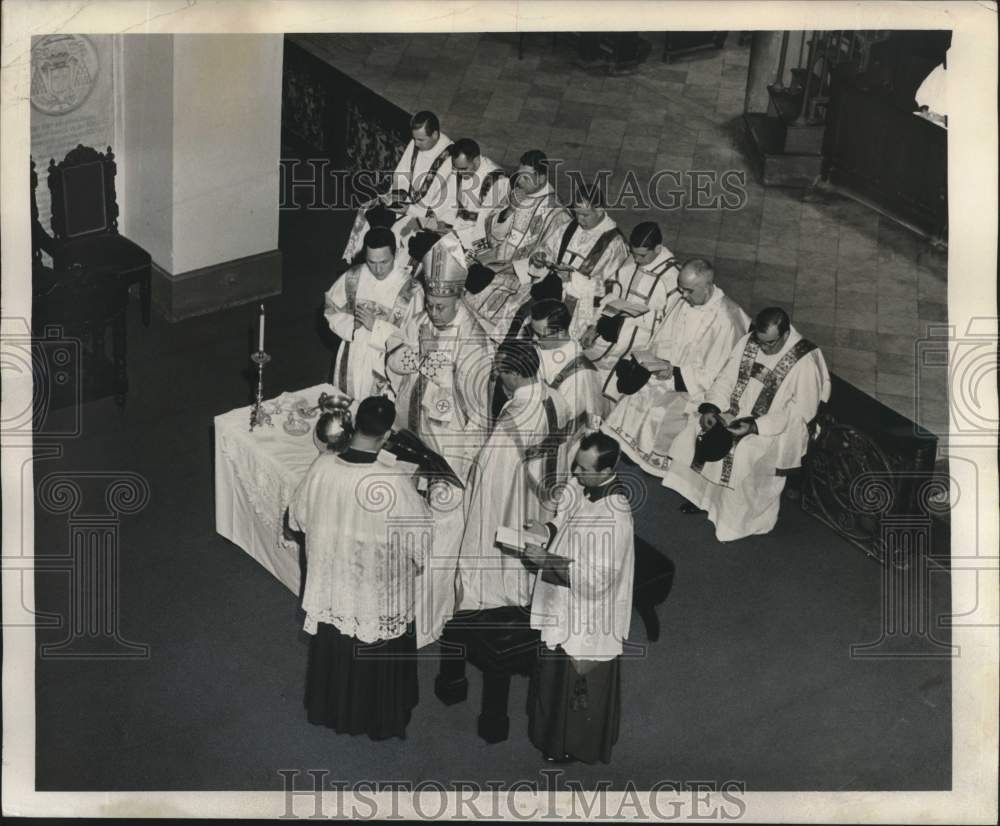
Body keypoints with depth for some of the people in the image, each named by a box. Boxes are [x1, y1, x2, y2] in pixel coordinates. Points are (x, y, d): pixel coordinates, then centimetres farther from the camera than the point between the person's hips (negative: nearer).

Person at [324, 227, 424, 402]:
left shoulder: (411, 290, -18)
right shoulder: (353, 277, -5)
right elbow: (331, 310, 7)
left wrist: (376, 326, -23)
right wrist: (351, 322, -12)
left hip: (384, 367, -4)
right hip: (352, 360, 4)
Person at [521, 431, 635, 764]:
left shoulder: (615, 515, -31)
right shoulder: (583, 489, -6)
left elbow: (599, 576, -30)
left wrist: (548, 561, -28)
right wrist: (544, 530, -7)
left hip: (590, 615, -8)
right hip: (563, 605, 8)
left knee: (583, 683, 13)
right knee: (555, 675, 24)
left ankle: (580, 746, 34)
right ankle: (556, 735, 45)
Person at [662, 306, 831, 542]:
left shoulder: (805, 362, -19)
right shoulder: (748, 342, -2)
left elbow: (800, 412, -20)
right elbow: (726, 379, 3)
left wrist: (755, 427, -28)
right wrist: (711, 408, -17)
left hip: (777, 429, -6)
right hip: (737, 414, 6)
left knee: (744, 451, -31)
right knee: (696, 428, -12)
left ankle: (738, 521, -14)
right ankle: (699, 494, 3)